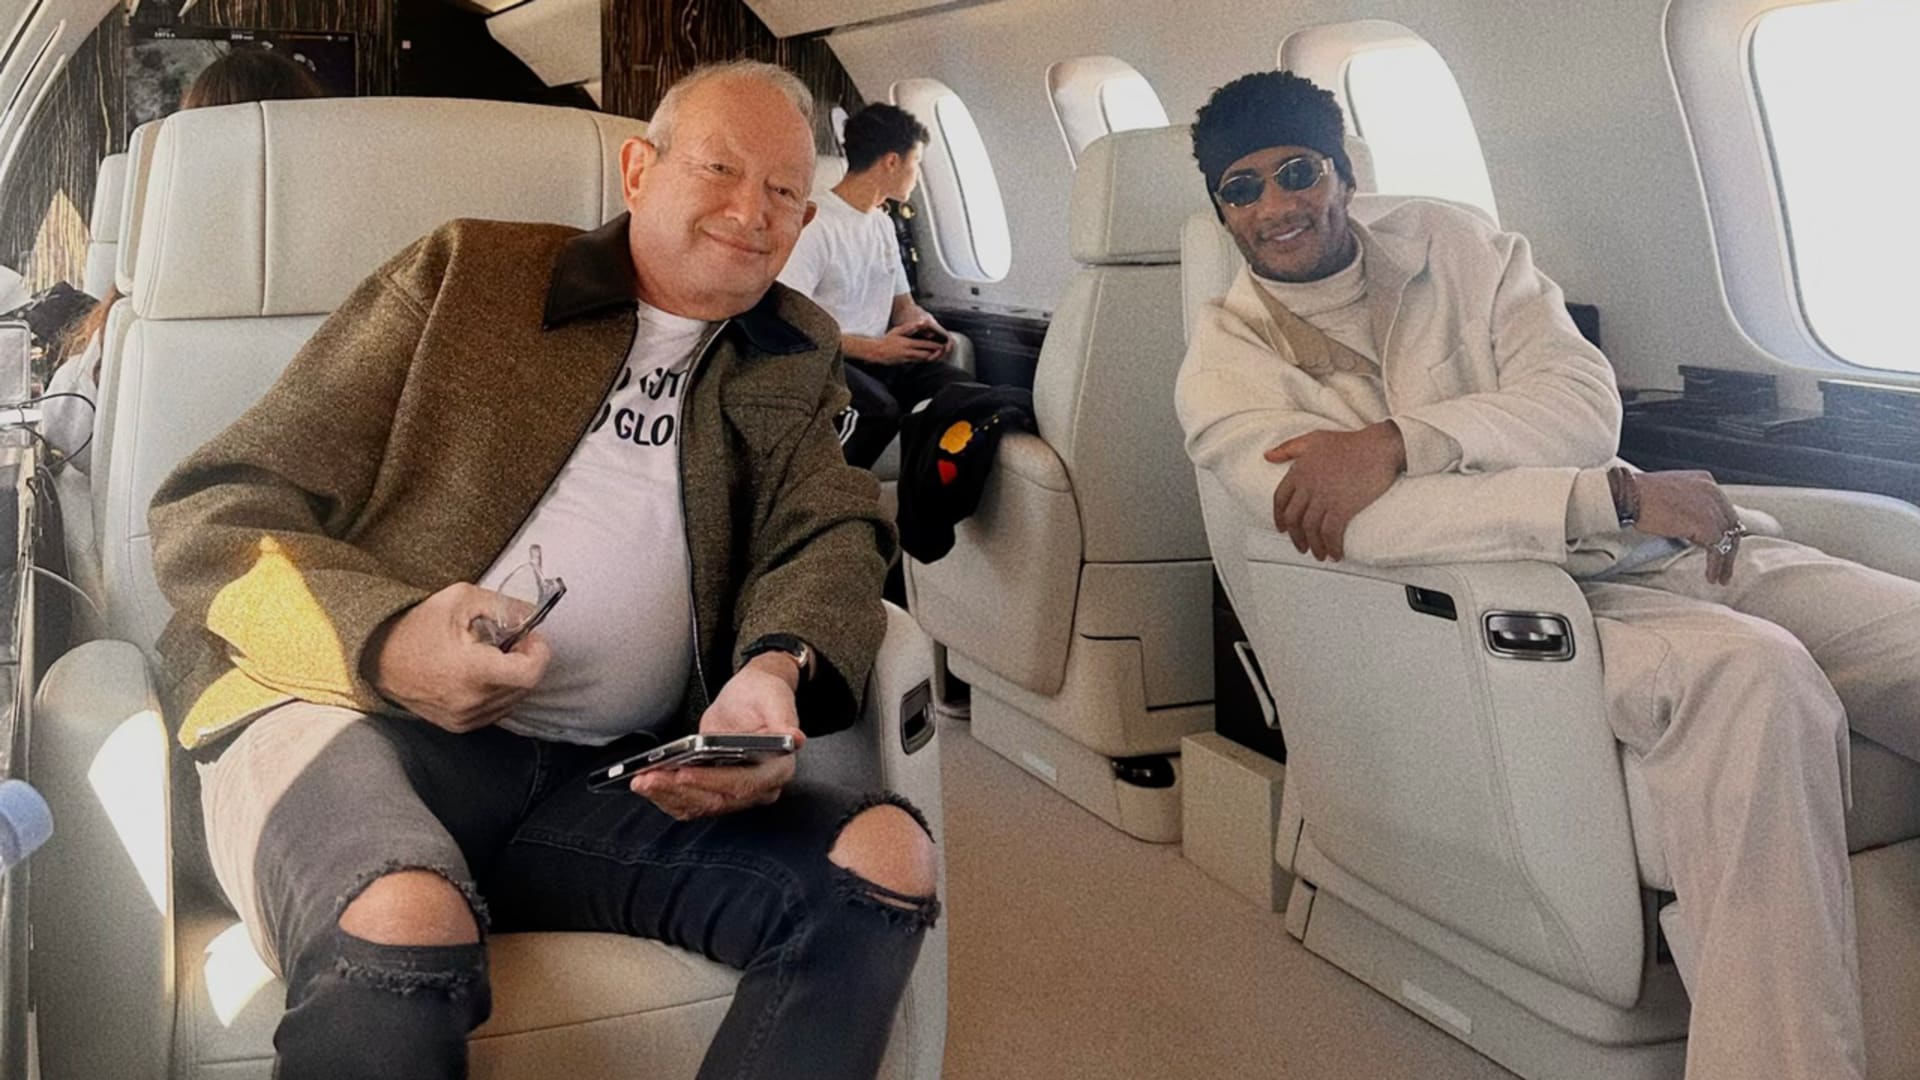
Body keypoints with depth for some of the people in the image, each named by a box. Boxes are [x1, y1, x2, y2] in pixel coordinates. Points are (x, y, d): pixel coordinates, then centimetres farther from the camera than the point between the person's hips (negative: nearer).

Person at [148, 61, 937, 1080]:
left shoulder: (795, 360, 21)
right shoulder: (466, 272, 9)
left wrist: (778, 669, -17)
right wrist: (380, 636, -16)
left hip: (609, 779, 4)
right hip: (350, 717, -3)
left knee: (885, 855, -22)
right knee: (404, 921, -37)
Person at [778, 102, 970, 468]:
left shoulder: (883, 224, 18)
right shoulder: (814, 225, -10)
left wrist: (926, 327, 0)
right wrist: (873, 349, -21)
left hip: (878, 357, 7)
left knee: (964, 390, -20)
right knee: (877, 408, -38)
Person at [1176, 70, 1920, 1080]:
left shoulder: (1451, 241, 15)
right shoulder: (1225, 362, 3)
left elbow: (1586, 404, 1)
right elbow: (1357, 523, -15)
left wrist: (1398, 441, -16)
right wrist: (1615, 496, -22)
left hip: (1672, 543, 5)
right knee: (1750, 674, -34)